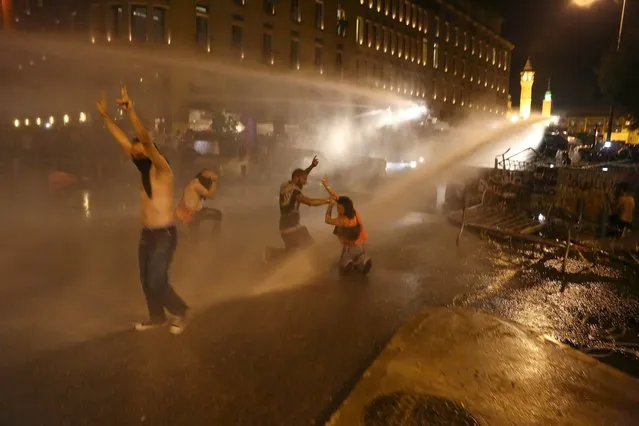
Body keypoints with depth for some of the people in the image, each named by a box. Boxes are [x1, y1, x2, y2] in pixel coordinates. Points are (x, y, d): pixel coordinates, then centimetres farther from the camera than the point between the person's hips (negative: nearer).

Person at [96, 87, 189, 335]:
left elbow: (146, 141, -29)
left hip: (164, 234, -8)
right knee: (146, 281, 13)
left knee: (156, 281, -8)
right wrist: (105, 115, 5)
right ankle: (157, 317, 30)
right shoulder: (143, 169, 6)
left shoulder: (162, 170, -15)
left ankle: (180, 312, 14)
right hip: (146, 233, 8)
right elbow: (123, 141, 8)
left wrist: (130, 111, -37)